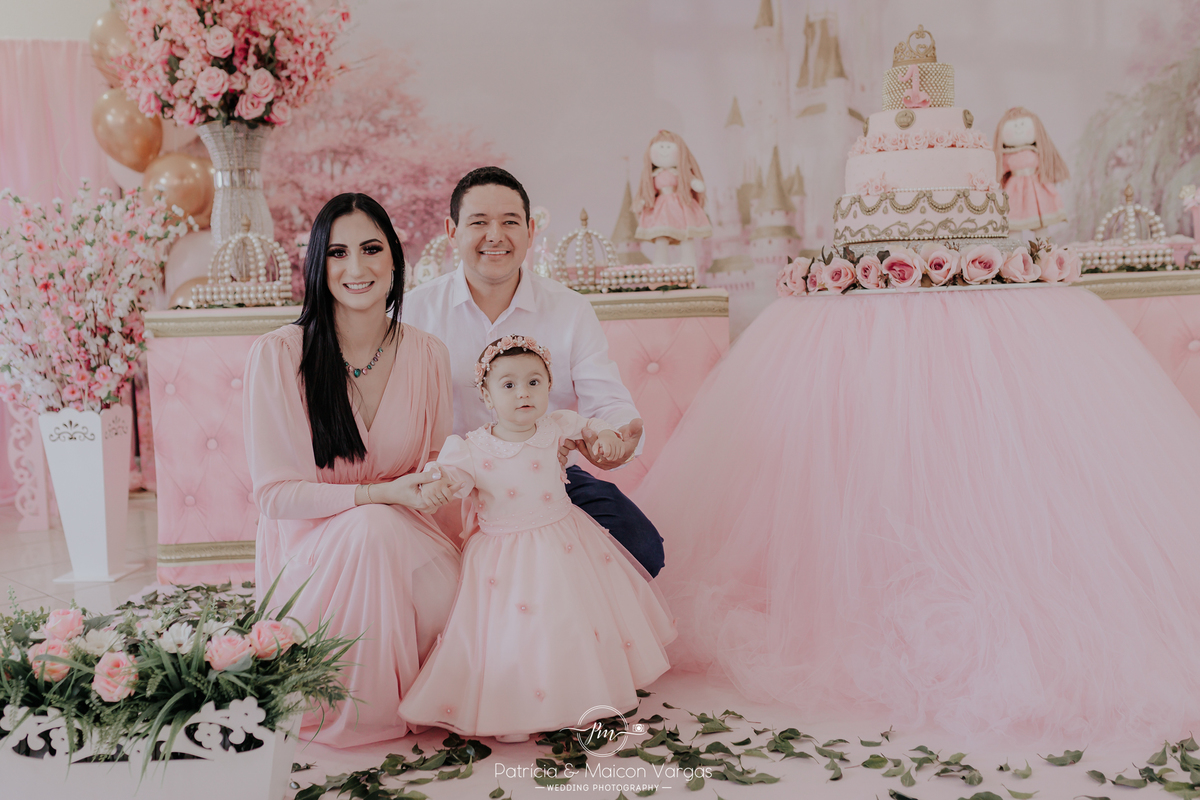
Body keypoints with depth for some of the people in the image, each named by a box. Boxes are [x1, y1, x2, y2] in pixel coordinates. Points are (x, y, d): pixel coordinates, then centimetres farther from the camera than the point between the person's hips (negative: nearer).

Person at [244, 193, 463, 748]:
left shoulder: (427, 354, 0)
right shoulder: (276, 357, -12)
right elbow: (275, 492, -10)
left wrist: (440, 479, -14)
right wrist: (381, 494, -21)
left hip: (402, 534, 3)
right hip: (312, 540, -3)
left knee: (458, 596, -31)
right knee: (370, 525, -37)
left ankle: (415, 696, 6)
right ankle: (358, 709, -11)